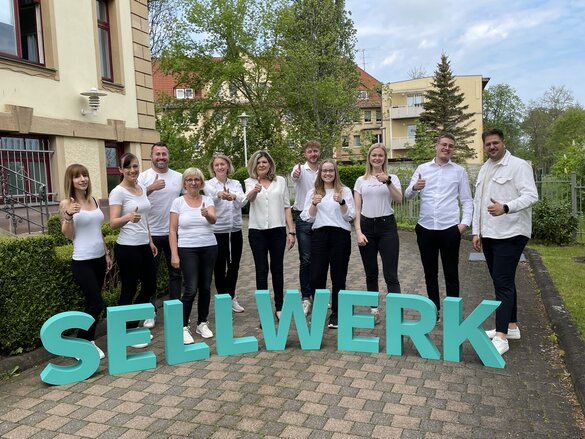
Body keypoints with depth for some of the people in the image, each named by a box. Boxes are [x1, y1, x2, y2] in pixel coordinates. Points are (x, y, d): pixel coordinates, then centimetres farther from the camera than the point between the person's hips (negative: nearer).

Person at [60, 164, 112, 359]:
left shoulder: (94, 201, 8)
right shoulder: (66, 203, -9)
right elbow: (68, 235, -9)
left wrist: (107, 253, 16)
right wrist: (69, 215, -26)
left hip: (99, 258, 6)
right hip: (82, 261, -6)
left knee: (92, 303, 12)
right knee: (97, 304, -6)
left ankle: (89, 341, 23)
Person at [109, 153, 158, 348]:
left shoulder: (142, 188, 10)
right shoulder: (118, 192, -12)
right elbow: (113, 223, -19)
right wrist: (128, 217, -38)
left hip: (144, 246, 8)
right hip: (127, 248, -8)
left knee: (150, 286, 14)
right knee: (128, 291, 2)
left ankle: (133, 326, 31)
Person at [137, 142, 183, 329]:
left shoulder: (178, 177, 7)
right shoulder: (144, 177, -2)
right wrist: (151, 188, -29)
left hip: (174, 233, 3)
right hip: (152, 234, -3)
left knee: (175, 273, 11)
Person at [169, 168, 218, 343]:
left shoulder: (207, 200, 4)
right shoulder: (178, 202, 0)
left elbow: (213, 220, -15)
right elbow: (172, 230, -1)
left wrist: (207, 215, -39)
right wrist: (174, 254, -8)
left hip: (209, 248, 3)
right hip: (187, 249, -2)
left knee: (205, 287, 7)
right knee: (191, 289, -9)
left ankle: (202, 323, 24)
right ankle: (184, 327, 5)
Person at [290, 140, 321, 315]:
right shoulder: (301, 169, -3)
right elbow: (294, 175, -28)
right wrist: (295, 174, -52)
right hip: (303, 218, -3)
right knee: (305, 259, -2)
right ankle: (306, 298, 8)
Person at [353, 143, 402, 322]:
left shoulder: (392, 178, 5)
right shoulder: (361, 180, 9)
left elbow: (399, 199, -13)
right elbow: (357, 209, 6)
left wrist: (388, 182, -26)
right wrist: (358, 232, -5)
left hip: (387, 226, -2)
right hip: (366, 226, 2)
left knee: (390, 274, -6)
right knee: (371, 273, 10)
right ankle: (374, 309, 23)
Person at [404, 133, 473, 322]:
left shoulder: (459, 171, 5)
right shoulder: (422, 169, 7)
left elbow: (467, 200, 5)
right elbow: (407, 195, 2)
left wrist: (465, 222, -10)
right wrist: (414, 188, -20)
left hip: (450, 228, -1)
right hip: (425, 228, 2)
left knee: (451, 274, 6)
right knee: (430, 273, 11)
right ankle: (434, 309, 25)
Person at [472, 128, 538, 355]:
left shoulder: (518, 165, -7)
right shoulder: (484, 169, 16)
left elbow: (531, 195, -17)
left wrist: (506, 207, -34)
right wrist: (476, 231, 12)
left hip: (510, 234, -8)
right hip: (489, 234, 8)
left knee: (503, 283, -10)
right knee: (503, 282, 14)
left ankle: (501, 337, -8)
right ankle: (511, 326, 25)